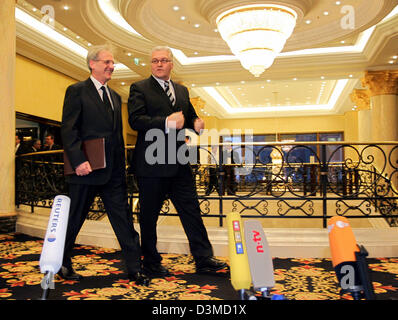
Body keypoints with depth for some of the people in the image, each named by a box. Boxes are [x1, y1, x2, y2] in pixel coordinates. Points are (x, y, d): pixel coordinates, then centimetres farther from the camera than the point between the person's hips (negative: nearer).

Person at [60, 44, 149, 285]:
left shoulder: (115, 97, 17)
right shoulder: (77, 91, -2)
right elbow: (68, 130, -10)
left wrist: (122, 166, 13)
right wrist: (78, 160, -20)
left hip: (114, 172, 6)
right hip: (87, 169, -5)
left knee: (124, 220, 5)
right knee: (74, 220, 10)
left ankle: (135, 268, 11)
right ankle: (63, 264, 30)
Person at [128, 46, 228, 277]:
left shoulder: (182, 91, 18)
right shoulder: (139, 88, 0)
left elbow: (190, 117, 26)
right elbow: (135, 120, -14)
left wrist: (196, 124, 2)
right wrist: (167, 122, -24)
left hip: (179, 163, 5)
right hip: (152, 164, -5)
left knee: (191, 210, 7)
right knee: (149, 215, 6)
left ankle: (204, 259, 15)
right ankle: (151, 263, 21)